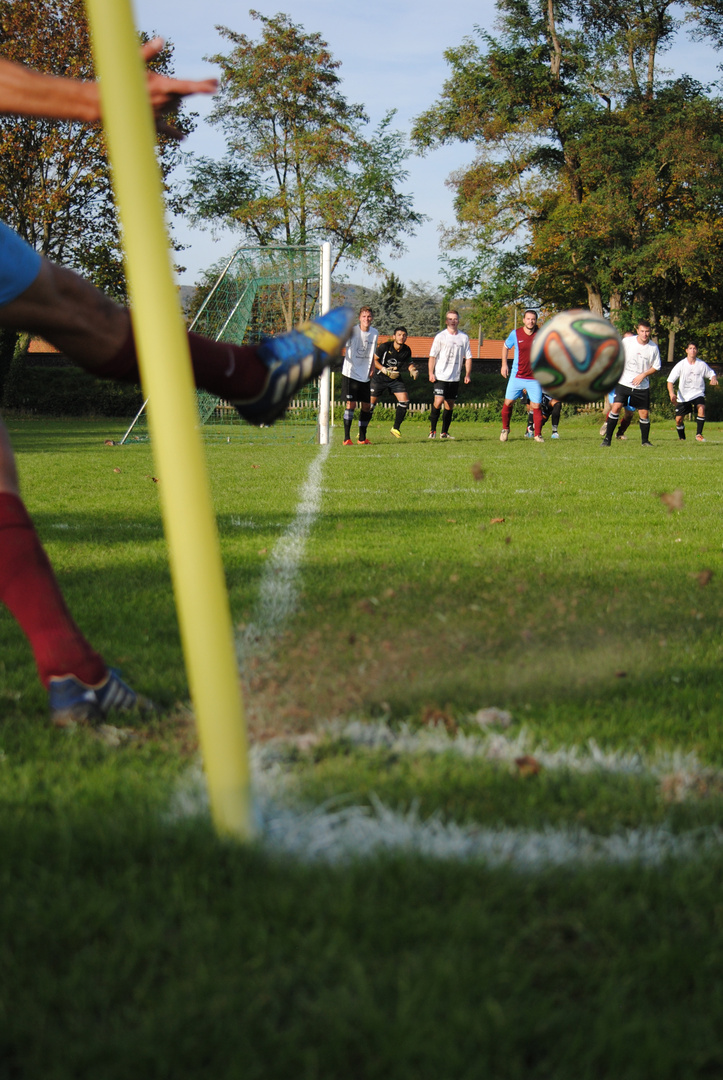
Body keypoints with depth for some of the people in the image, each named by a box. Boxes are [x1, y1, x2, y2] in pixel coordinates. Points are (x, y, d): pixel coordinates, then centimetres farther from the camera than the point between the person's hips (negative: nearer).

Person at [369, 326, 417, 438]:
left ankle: (396, 428, 4)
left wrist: (413, 370, -9)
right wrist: (385, 370, -21)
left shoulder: (406, 350, -6)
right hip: (380, 378, -3)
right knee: (371, 403, -5)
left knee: (404, 401, -12)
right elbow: (374, 360, -9)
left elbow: (409, 362, 12)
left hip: (396, 379, 3)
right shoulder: (385, 347, -18)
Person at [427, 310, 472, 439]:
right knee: (438, 401, -15)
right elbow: (432, 356, 0)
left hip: (455, 377, 4)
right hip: (440, 376, -4)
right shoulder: (440, 336, -1)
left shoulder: (464, 337, 7)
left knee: (450, 405, 6)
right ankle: (432, 430, -2)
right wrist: (431, 373, -8)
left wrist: (468, 375, 3)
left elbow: (468, 357, 11)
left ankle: (444, 432, 14)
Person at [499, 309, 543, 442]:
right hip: (517, 376, 0)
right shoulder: (515, 334, -3)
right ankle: (505, 429, 23)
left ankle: (538, 434, 8)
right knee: (508, 402, 1)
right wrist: (504, 364, 10)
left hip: (534, 378, 0)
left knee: (536, 406, -3)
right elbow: (506, 347, 16)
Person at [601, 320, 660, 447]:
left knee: (644, 413, 2)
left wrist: (643, 375, -9)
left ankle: (645, 440, 21)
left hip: (642, 386, 1)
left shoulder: (653, 348, -2)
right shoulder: (627, 342, -5)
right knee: (616, 407, -14)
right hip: (624, 382, -1)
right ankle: (607, 439, -8)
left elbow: (656, 367, 5)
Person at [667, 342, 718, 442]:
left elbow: (711, 373, 11)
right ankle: (682, 438, 25)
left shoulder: (702, 364, -4)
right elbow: (670, 380, -8)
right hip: (683, 396, 1)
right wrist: (671, 393, -24)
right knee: (678, 419, -2)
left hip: (698, 393, -1)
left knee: (701, 408, -30)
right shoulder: (681, 365, -7)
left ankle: (699, 434, -22)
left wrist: (714, 379, -15)